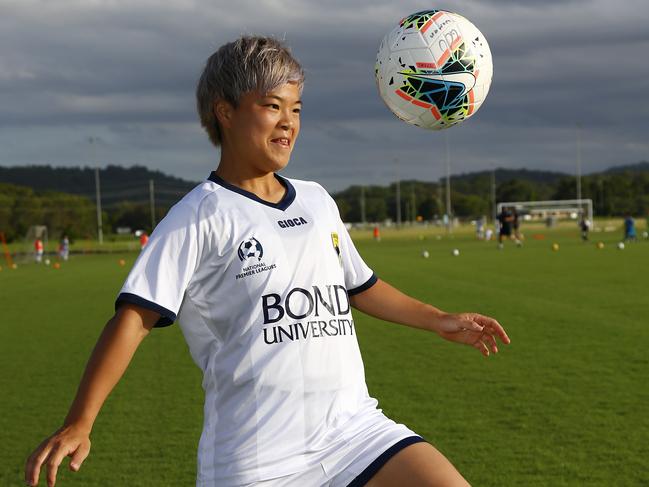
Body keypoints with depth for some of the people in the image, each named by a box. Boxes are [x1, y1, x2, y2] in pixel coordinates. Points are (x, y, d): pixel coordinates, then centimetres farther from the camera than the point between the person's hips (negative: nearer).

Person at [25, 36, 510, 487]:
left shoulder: (318, 202, 14)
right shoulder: (201, 216, -5)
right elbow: (136, 316, -12)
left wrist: (441, 321, 32)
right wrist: (78, 425, -20)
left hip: (354, 429, 6)